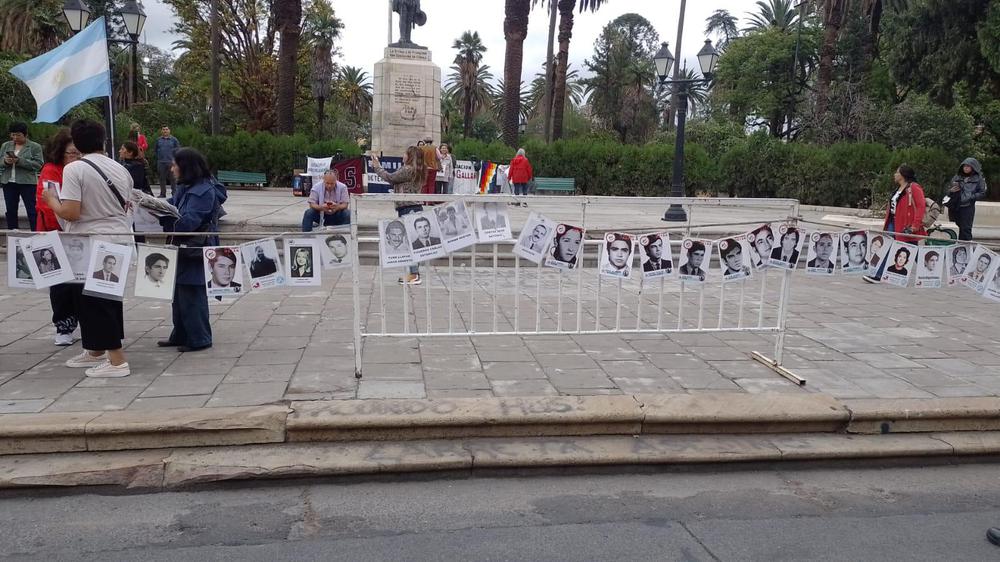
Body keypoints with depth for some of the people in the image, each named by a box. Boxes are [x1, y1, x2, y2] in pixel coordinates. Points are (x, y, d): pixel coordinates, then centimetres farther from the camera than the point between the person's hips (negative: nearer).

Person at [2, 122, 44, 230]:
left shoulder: (35, 147, -1)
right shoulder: (5, 146, 14)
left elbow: (38, 164, -10)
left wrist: (20, 161, -20)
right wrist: (5, 161, -10)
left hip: (27, 183, -5)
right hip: (8, 183, 5)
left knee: (32, 211, -6)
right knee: (10, 211, 10)